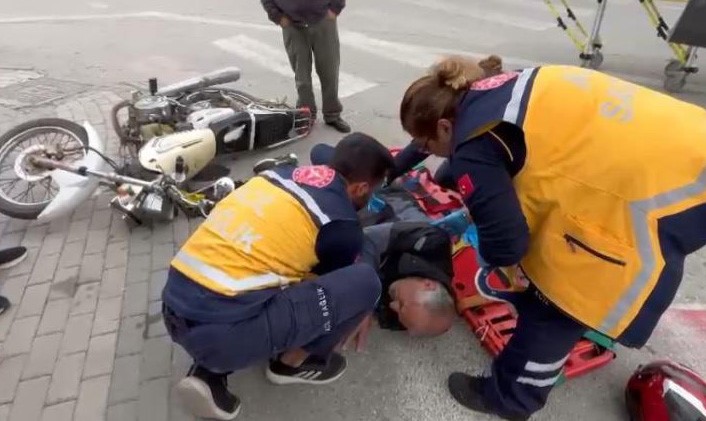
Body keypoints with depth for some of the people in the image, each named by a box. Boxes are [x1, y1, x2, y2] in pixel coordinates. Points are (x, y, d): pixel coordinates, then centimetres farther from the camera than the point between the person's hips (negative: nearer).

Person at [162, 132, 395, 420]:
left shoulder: (283, 172, 15)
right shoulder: (343, 225, -5)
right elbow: (330, 283, 15)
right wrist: (360, 313, 38)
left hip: (175, 310, 8)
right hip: (221, 330, -7)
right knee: (364, 282, -3)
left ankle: (208, 371, 18)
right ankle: (293, 363, 19)